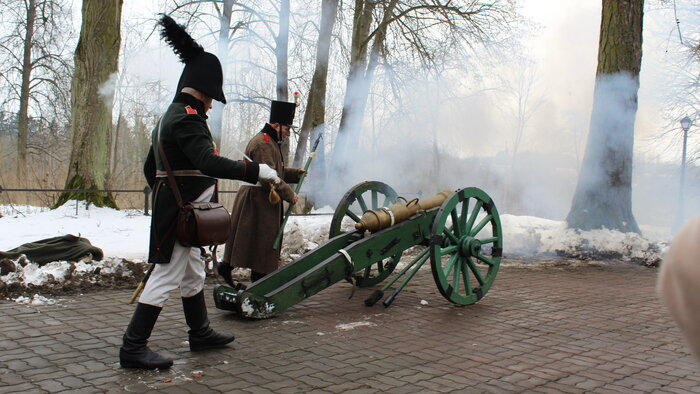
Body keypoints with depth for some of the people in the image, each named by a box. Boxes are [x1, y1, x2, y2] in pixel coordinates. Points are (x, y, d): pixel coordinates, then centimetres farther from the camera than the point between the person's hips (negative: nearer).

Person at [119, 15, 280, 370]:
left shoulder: (168, 118, 16)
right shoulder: (187, 118, -16)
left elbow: (149, 169, 21)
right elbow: (209, 163, -30)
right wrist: (257, 171, -27)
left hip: (169, 208, 11)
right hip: (184, 212, -11)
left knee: (193, 274, 19)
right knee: (167, 276, -6)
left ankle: (200, 333, 32)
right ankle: (133, 348, 0)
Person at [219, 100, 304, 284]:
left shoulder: (271, 142, 19)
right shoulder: (262, 143, -16)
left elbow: (276, 171, 23)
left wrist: (295, 173, 8)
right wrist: (289, 194, -16)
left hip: (266, 201, 11)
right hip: (257, 200, -11)